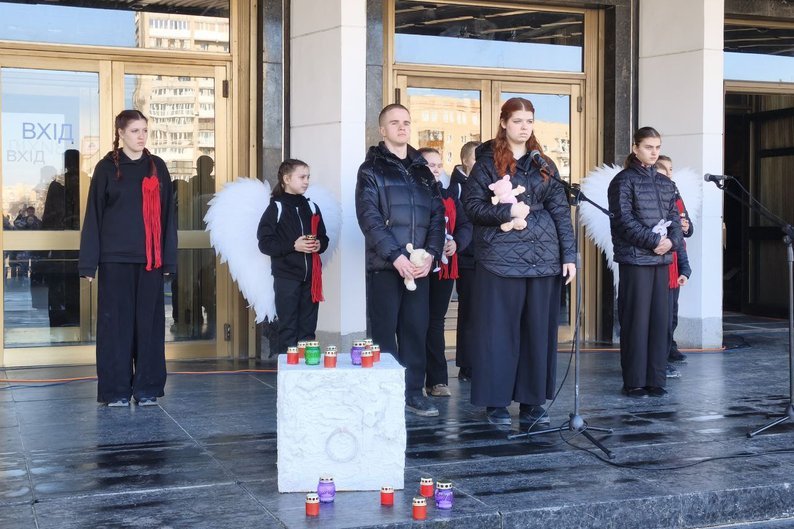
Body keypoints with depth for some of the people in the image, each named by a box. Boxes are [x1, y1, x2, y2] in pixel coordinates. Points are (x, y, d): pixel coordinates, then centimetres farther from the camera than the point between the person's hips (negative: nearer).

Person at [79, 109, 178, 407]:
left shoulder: (157, 167, 9)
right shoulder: (107, 168, 2)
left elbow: (167, 214, 9)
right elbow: (93, 215, 1)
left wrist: (168, 259, 4)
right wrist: (89, 262, -4)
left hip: (150, 259, 2)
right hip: (116, 258, -2)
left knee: (149, 322, 4)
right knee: (116, 322, 1)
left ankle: (147, 388, 13)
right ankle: (116, 390, 9)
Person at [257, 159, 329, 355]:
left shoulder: (311, 207, 11)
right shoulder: (276, 208, -3)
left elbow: (324, 237, 18)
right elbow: (265, 243, -8)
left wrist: (319, 245, -5)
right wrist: (293, 246, -18)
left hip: (310, 276, 4)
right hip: (286, 276, -4)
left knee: (308, 328, 8)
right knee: (288, 328, 1)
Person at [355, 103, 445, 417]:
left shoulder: (422, 171, 16)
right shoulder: (372, 169, 1)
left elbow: (437, 215, 11)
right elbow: (369, 218, -9)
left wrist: (431, 253, -5)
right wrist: (395, 256, -18)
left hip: (419, 266, 4)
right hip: (384, 265, -4)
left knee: (416, 329, 6)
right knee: (385, 331, -1)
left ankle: (413, 393, 14)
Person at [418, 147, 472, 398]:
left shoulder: (450, 193, 13)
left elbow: (465, 225, 12)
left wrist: (457, 242, -8)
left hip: (445, 267, 5)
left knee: (436, 321, 9)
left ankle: (437, 381, 12)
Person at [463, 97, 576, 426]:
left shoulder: (543, 165, 13)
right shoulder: (488, 162, 3)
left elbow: (560, 211, 10)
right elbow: (472, 205, -4)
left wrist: (569, 255, 3)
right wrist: (508, 212, -17)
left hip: (543, 259, 4)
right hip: (501, 259, -4)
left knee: (539, 331, 6)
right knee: (499, 331, 0)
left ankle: (532, 402, 15)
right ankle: (496, 403, 9)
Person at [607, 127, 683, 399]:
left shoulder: (665, 183, 16)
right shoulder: (624, 180, -2)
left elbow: (674, 218, 13)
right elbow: (624, 220, -11)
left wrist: (672, 241, -7)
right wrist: (654, 240, -16)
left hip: (662, 259, 6)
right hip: (635, 259, -6)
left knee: (660, 319, 5)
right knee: (636, 320, -3)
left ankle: (655, 379, 12)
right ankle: (634, 381, 3)